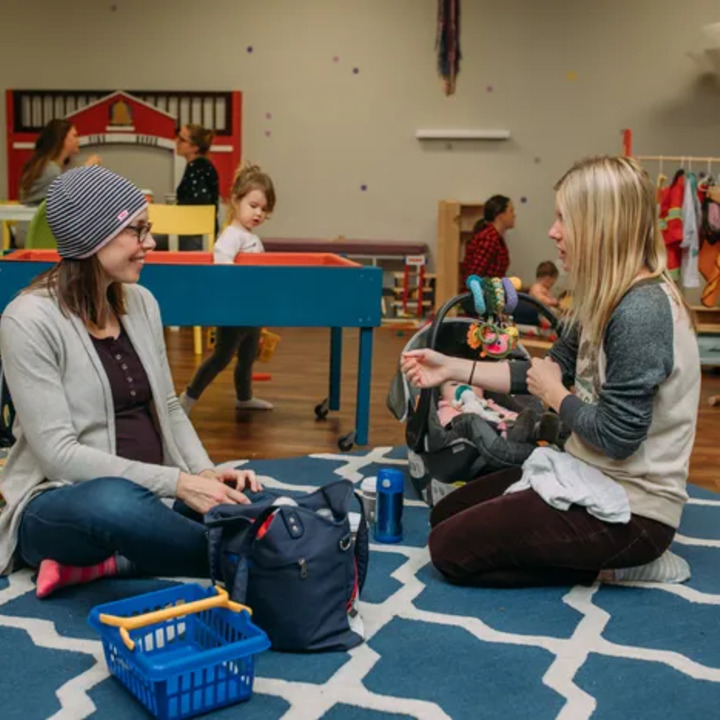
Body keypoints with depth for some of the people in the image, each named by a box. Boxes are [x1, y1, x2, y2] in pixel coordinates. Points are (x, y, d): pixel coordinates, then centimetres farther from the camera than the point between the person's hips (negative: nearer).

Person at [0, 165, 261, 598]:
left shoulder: (141, 303, 6)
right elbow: (58, 453, -19)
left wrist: (205, 472, -7)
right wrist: (178, 483, -25)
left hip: (145, 495, 6)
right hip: (60, 505, -6)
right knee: (117, 502, -42)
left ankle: (102, 563, -13)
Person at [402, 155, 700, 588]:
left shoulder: (641, 312, -26)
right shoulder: (609, 299, 6)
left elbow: (617, 437, -26)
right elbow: (547, 372, 11)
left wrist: (554, 395, -8)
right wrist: (452, 368, 6)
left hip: (629, 508, -10)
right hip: (600, 480, 10)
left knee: (451, 547, -8)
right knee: (447, 515, 16)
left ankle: (615, 566, 0)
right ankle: (608, 554, 12)